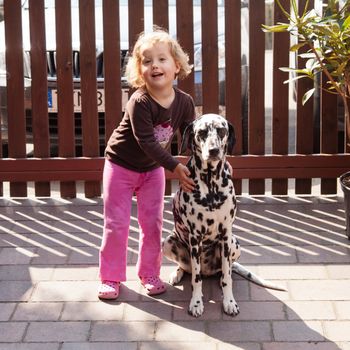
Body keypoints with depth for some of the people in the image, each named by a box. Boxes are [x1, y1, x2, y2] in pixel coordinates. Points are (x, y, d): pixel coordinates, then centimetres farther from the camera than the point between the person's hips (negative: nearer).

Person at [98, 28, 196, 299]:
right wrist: (175, 167, -35)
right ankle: (110, 277, 13)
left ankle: (150, 273, 23)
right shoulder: (139, 102, -30)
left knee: (153, 223, 7)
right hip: (121, 165, -4)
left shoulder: (184, 102, -14)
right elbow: (146, 142, -33)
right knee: (116, 224, 1)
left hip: (153, 168, 4)